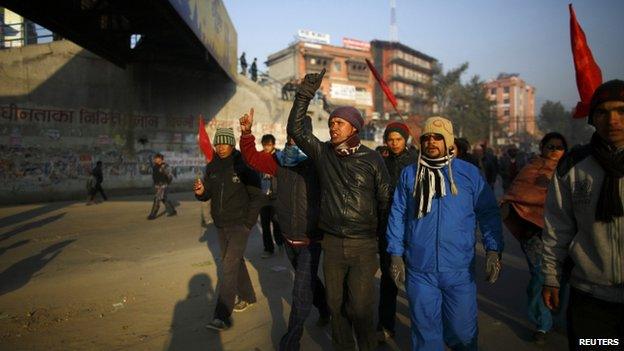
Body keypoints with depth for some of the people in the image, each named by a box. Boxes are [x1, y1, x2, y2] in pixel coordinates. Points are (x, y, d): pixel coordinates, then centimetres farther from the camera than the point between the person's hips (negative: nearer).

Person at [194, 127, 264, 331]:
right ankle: (247, 297, 38)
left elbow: (257, 196, -10)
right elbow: (208, 194, 9)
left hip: (239, 224, -6)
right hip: (220, 224, 6)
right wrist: (201, 192, -14)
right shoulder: (212, 166, 4)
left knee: (229, 266, -11)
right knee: (235, 262, 18)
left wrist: (249, 223, -13)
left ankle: (222, 316, -8)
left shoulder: (243, 165, -12)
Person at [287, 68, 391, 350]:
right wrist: (305, 95, -8)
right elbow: (295, 128, -2)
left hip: (363, 245, -3)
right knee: (335, 304, 13)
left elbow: (385, 200, 2)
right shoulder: (323, 153, 4)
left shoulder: (372, 159, -2)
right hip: (332, 243, 3)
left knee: (360, 307, -1)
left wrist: (384, 238, 5)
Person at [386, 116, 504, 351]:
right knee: (425, 330, 14)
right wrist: (396, 254, 2)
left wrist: (493, 250, -5)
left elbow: (488, 213, 5)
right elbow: (397, 216, 6)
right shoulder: (409, 174, 4)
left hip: (460, 270, 0)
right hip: (419, 270, 1)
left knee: (463, 330, 11)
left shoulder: (469, 173, 2)